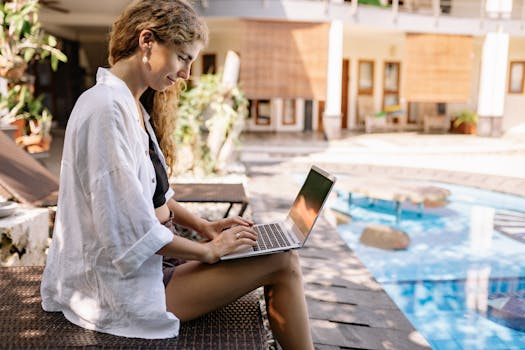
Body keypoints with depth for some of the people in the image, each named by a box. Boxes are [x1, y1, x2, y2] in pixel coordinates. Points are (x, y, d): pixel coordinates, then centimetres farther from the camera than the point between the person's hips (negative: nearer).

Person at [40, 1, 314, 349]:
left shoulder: (133, 106, 9)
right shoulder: (106, 108, -22)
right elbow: (132, 231, -25)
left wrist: (203, 225, 6)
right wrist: (209, 250, -13)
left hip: (142, 262, 10)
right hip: (123, 289, -10)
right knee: (282, 263, -10)